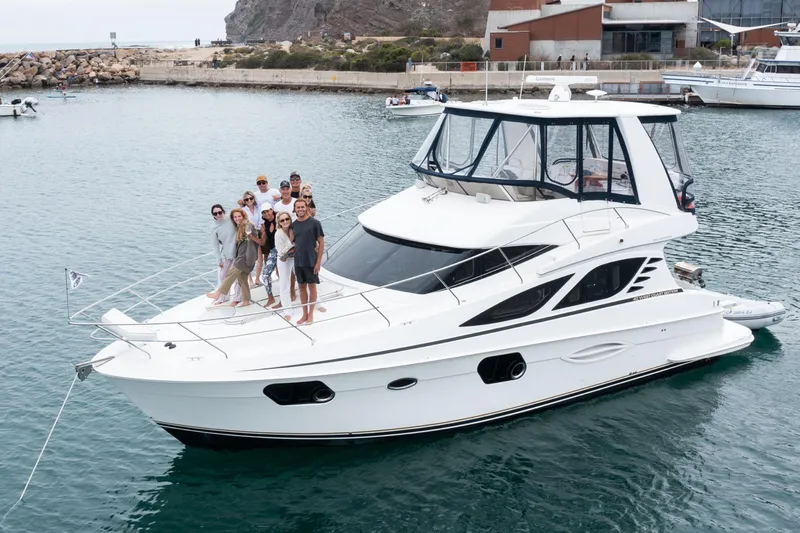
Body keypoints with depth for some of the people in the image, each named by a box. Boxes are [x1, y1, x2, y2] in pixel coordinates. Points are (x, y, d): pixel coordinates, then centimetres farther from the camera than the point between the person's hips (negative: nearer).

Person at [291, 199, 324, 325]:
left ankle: (311, 313, 15)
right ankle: (304, 314, 20)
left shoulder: (314, 223, -7)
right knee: (302, 287, 10)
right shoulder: (293, 225, 6)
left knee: (312, 286, 5)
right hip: (298, 262, 4)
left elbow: (321, 242, -7)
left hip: (311, 261, -4)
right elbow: (294, 243, 14)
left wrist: (318, 262, -11)